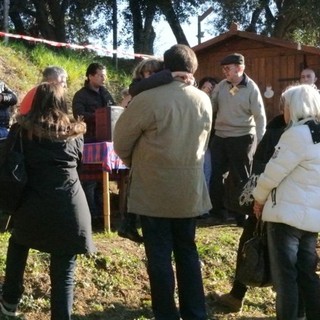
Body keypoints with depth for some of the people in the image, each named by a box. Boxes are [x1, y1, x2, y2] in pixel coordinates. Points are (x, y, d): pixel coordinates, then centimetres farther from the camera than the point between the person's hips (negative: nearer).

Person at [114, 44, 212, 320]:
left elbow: (121, 140, -6)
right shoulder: (205, 101, 1)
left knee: (160, 256, 5)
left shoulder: (148, 99, -17)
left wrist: (133, 162, 13)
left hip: (154, 191, -5)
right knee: (187, 252, 16)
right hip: (191, 189, 5)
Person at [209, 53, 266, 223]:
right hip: (219, 136, 5)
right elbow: (211, 107, 12)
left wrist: (259, 142, -16)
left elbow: (260, 116, -11)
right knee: (216, 174, 9)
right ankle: (217, 210, 23)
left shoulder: (251, 88, -11)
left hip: (242, 138, -5)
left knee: (240, 177, 6)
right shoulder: (221, 86, 2)